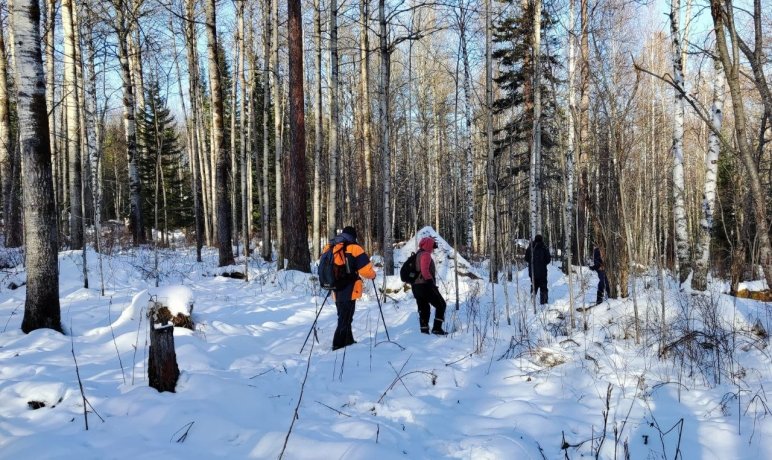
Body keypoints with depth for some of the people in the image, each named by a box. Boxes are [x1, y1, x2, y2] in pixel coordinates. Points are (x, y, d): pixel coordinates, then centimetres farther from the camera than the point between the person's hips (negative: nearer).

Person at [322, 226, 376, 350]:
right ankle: (338, 345, -4)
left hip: (336, 291, 7)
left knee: (343, 318, 19)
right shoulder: (354, 248, -8)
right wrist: (372, 275, 8)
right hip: (348, 291, -7)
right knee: (345, 319, -2)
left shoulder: (330, 248, 11)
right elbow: (366, 269, -12)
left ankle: (348, 341, 28)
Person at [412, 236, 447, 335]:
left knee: (423, 309, 11)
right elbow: (425, 270, -22)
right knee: (441, 305, 3)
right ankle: (437, 328, -2)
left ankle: (424, 331, 8)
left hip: (416, 286, 9)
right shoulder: (425, 254, -10)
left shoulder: (417, 255, 19)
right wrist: (431, 282, -20)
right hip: (425, 286, -9)